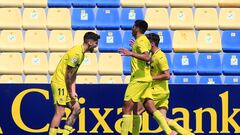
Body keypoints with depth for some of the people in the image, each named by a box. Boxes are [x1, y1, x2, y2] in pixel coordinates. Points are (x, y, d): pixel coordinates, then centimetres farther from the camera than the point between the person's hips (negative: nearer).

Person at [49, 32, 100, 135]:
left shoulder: (81, 53, 13)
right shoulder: (76, 53, -18)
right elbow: (68, 74, -18)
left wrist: (73, 92, 9)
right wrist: (71, 93, -11)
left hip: (66, 85, 10)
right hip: (60, 83, -10)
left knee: (76, 109, 9)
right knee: (60, 112, -13)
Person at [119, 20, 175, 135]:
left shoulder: (141, 40, -10)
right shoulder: (144, 40, 19)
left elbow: (147, 57, -25)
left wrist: (131, 53, -32)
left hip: (139, 79, -9)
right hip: (145, 79, 9)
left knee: (126, 109, -7)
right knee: (151, 109, 3)